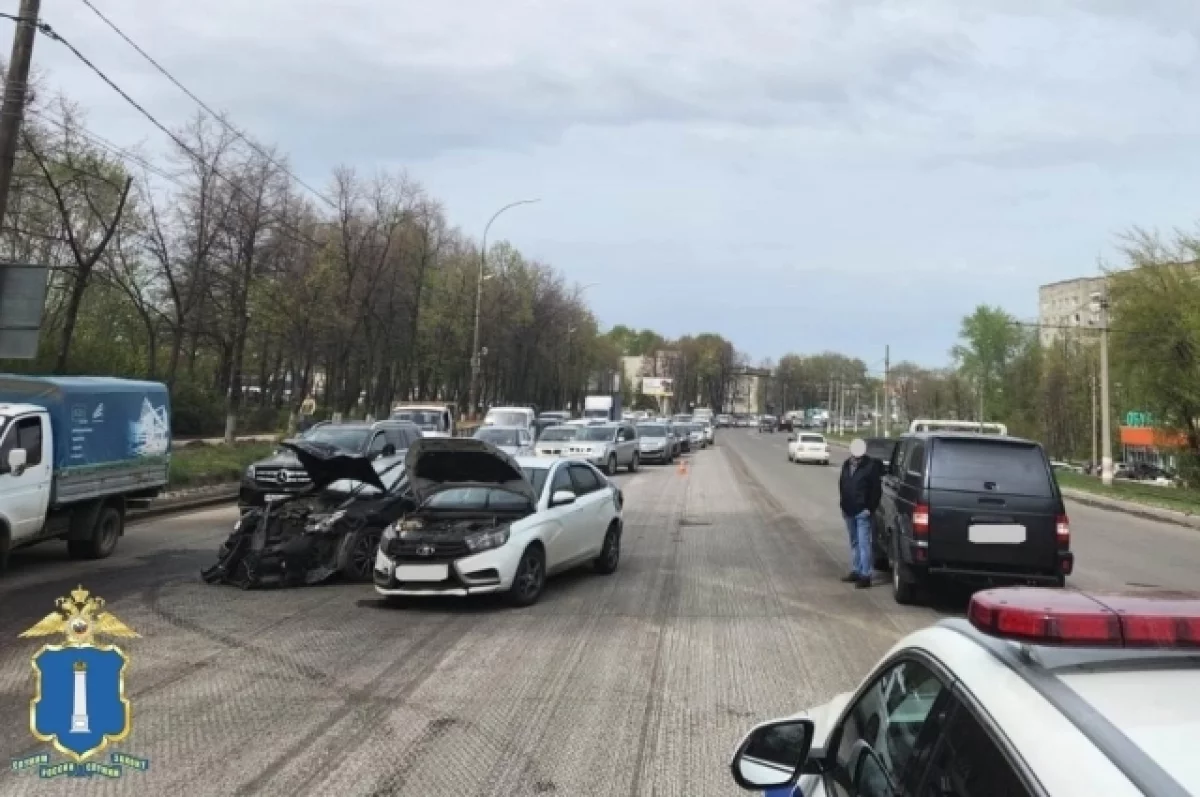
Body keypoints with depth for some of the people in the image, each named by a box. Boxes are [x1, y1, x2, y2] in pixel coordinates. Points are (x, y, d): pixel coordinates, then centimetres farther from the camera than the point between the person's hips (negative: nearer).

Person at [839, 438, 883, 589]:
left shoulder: (871, 466, -11)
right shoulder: (846, 465, 10)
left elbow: (876, 489, -10)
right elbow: (841, 485, 18)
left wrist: (870, 508, -13)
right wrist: (843, 506, 12)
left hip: (862, 512, -7)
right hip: (849, 511, 7)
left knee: (864, 543, -7)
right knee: (854, 543, 15)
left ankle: (866, 575, -5)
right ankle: (856, 571, 24)